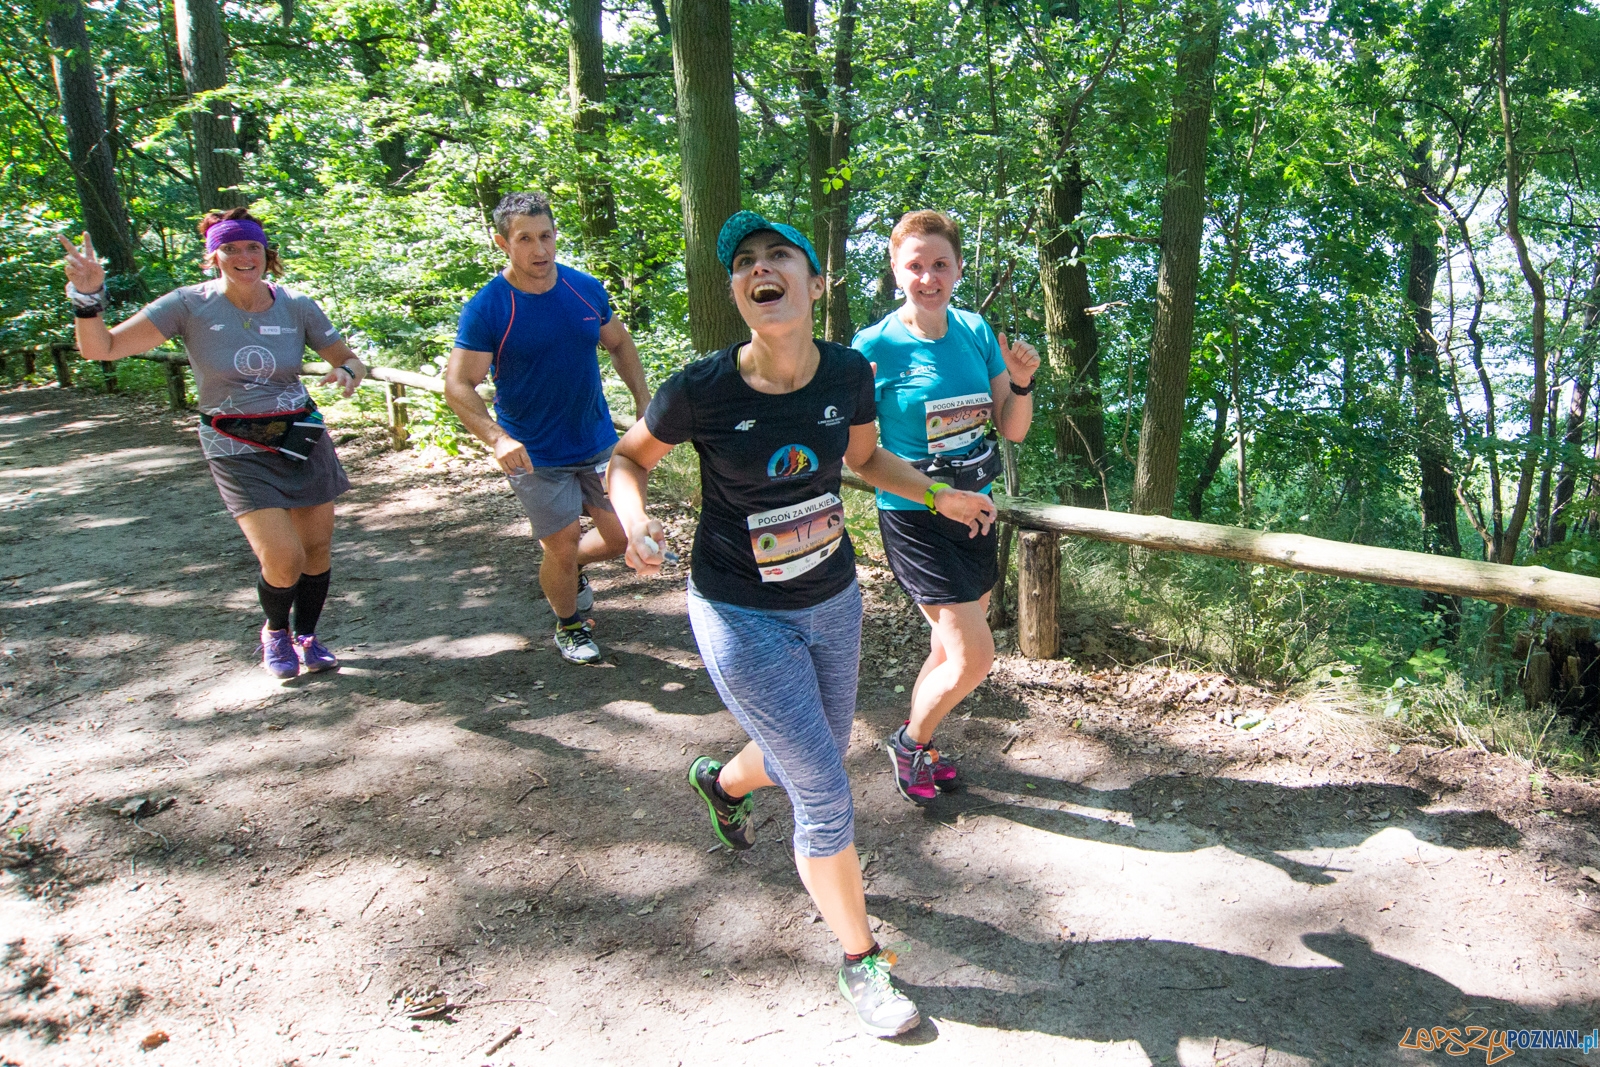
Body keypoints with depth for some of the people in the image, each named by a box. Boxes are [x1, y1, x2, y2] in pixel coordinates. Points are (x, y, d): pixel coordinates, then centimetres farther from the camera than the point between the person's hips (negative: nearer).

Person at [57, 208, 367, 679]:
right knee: (284, 560, -14)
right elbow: (101, 348, -13)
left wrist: (346, 372, -20)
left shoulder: (296, 307, -4)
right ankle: (274, 632, 20)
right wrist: (87, 297, -31)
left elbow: (350, 360, 3)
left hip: (302, 438, 3)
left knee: (317, 548, 9)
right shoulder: (191, 305, -11)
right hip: (238, 452, -3)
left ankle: (307, 638, 35)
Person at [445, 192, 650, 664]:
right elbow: (458, 386, -15)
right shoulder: (485, 310, -14)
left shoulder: (586, 288, -2)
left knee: (621, 536, 7)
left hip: (599, 443, 4)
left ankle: (571, 568, 40)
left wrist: (644, 403, 3)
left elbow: (619, 344, 13)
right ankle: (568, 624, 32)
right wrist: (497, 439, -31)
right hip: (535, 456, -4)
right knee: (561, 548, 3)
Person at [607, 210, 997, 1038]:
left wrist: (940, 496, 0)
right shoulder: (702, 389, -21)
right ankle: (860, 961, 24)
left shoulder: (847, 373, -9)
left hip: (834, 600, 5)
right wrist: (634, 521, -23)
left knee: (815, 763, 24)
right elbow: (629, 457, -4)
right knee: (825, 800, -3)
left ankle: (722, 782, 59)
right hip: (743, 617, -5)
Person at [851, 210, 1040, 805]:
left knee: (951, 649, 17)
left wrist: (1022, 382, -11)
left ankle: (919, 746, 42)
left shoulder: (977, 332, 1)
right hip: (914, 517, -6)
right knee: (974, 657, -8)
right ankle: (908, 743, 20)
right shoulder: (874, 347, -13)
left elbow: (1013, 430, 6)